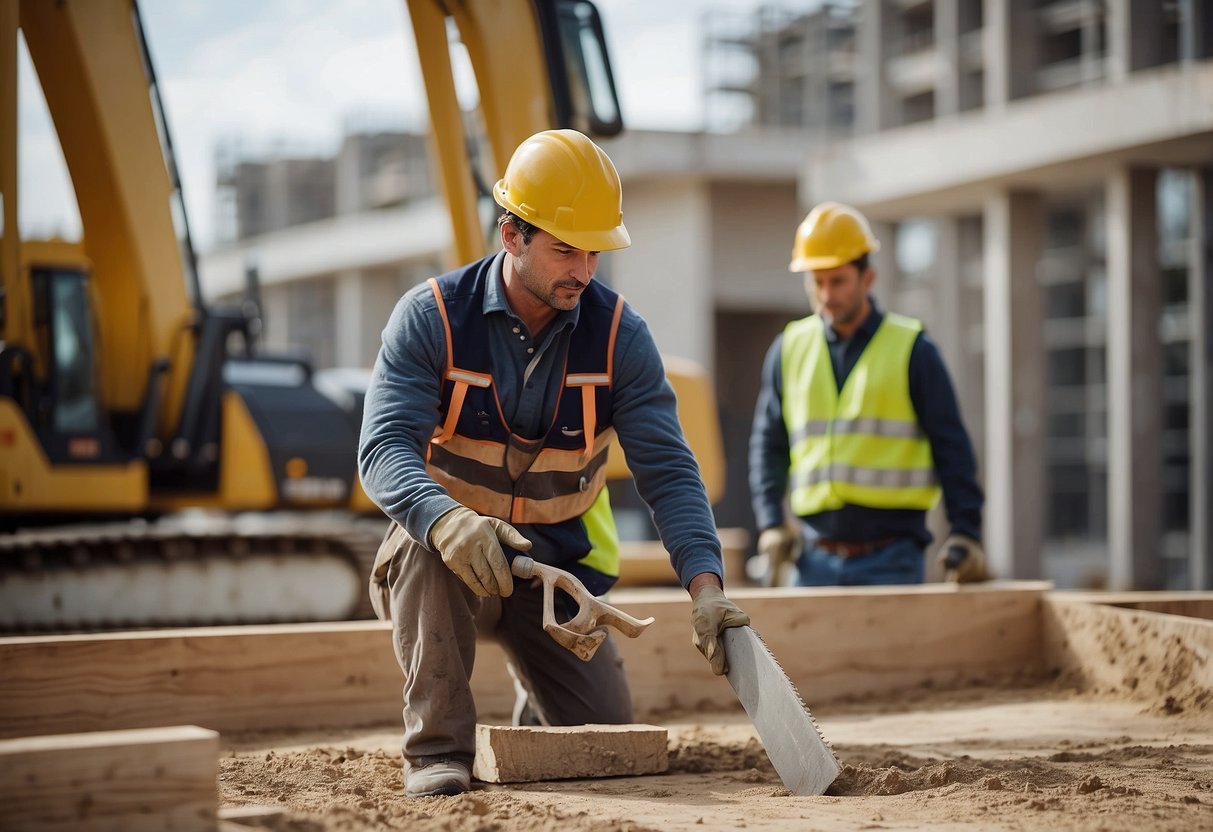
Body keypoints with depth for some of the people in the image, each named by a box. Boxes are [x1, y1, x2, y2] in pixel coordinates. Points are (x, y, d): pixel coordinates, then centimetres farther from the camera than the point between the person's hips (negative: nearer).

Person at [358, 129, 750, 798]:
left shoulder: (620, 335, -9)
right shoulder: (431, 316, -15)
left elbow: (668, 470, -13)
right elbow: (383, 447, -26)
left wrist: (705, 585, -30)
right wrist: (447, 522, -49)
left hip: (558, 564, 3)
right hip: (447, 562, -2)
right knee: (426, 542, -37)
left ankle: (534, 674, 31)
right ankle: (437, 749, -23)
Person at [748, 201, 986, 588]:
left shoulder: (911, 350, 1)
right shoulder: (789, 350, 10)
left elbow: (952, 450, 1)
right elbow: (767, 445, 14)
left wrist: (966, 532, -8)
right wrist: (771, 523, 1)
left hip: (891, 560, -3)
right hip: (816, 559, 3)